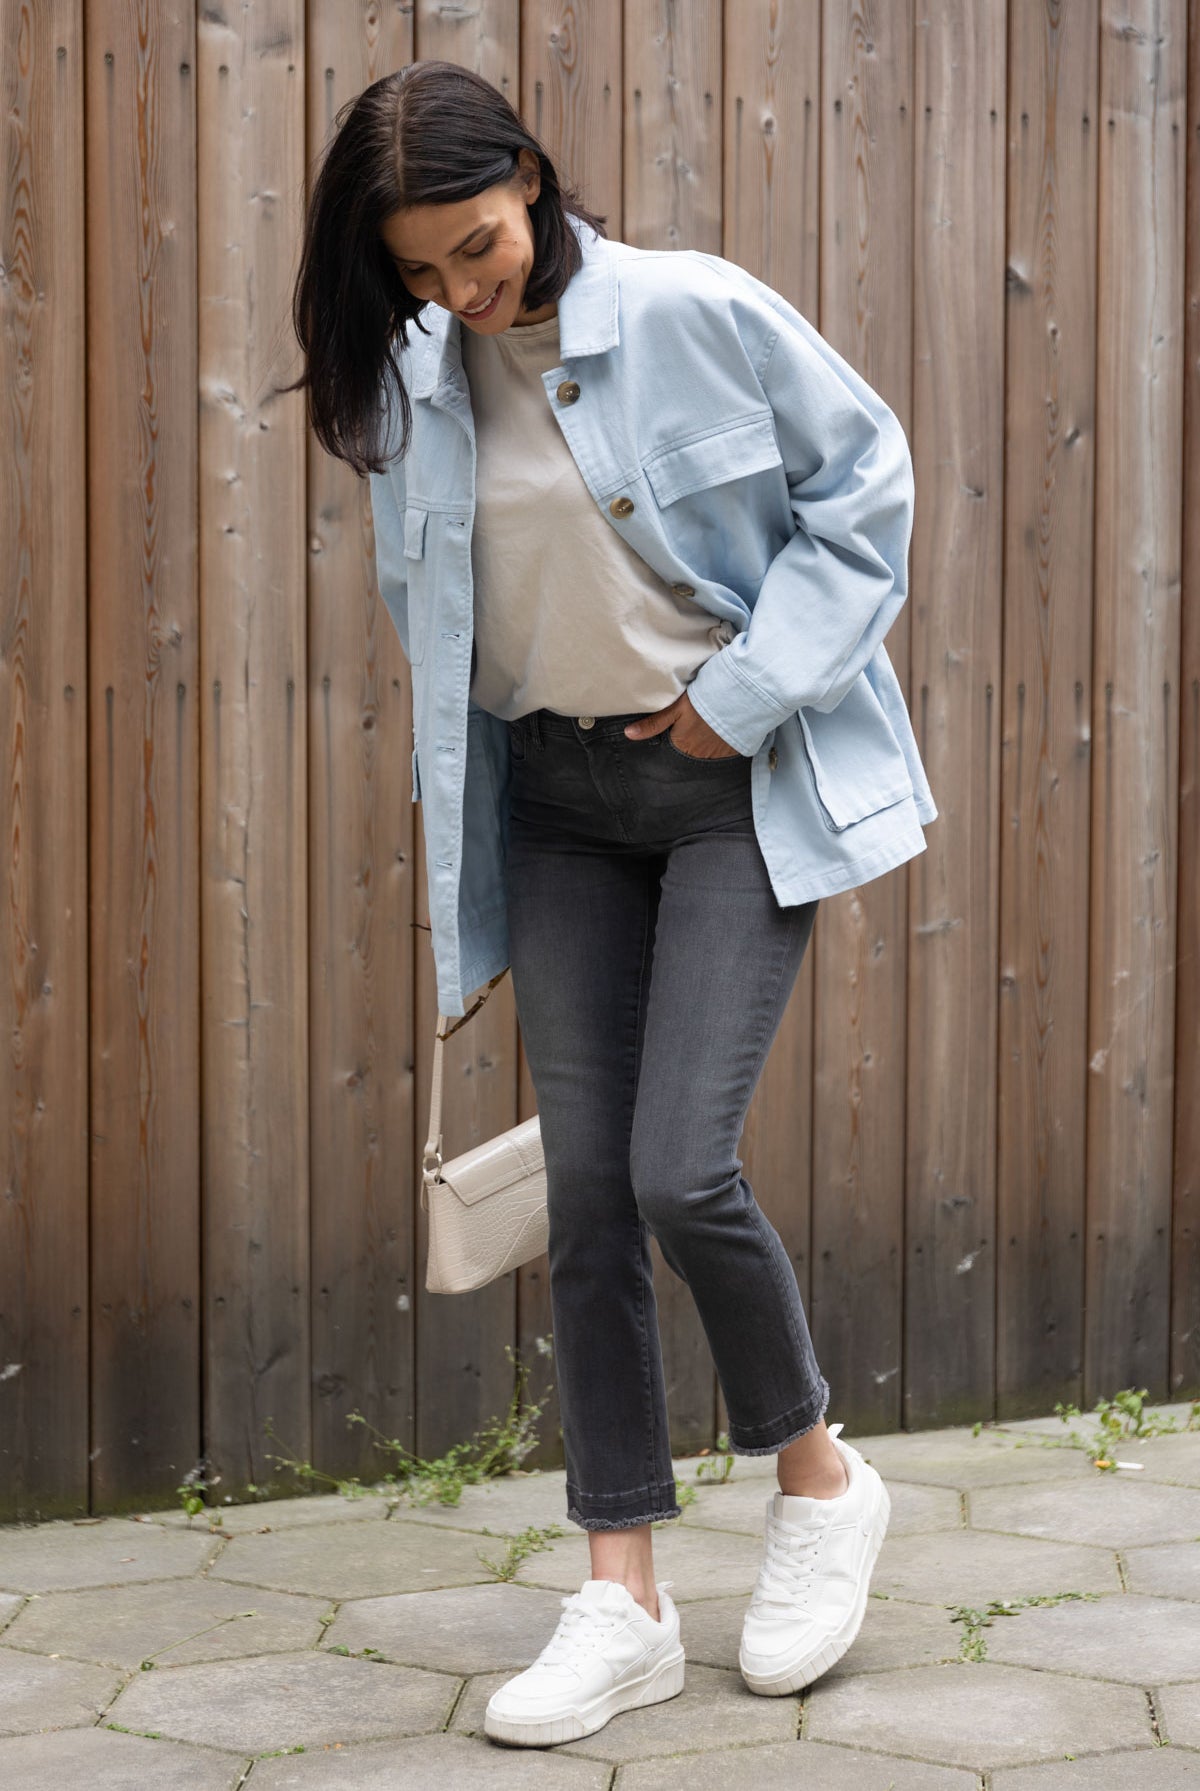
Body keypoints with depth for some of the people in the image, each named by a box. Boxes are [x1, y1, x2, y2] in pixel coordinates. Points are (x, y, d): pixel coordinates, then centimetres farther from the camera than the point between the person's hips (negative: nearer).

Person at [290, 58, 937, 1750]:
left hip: (734, 785, -5)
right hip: (555, 802, 5)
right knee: (587, 1189, 1)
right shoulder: (412, 387, 3)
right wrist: (462, 764, 6)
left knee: (680, 1169, -14)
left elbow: (864, 482, -5)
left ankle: (820, 1477, 14)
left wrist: (747, 693, -11)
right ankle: (624, 1600, 9)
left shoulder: (696, 314, -12)